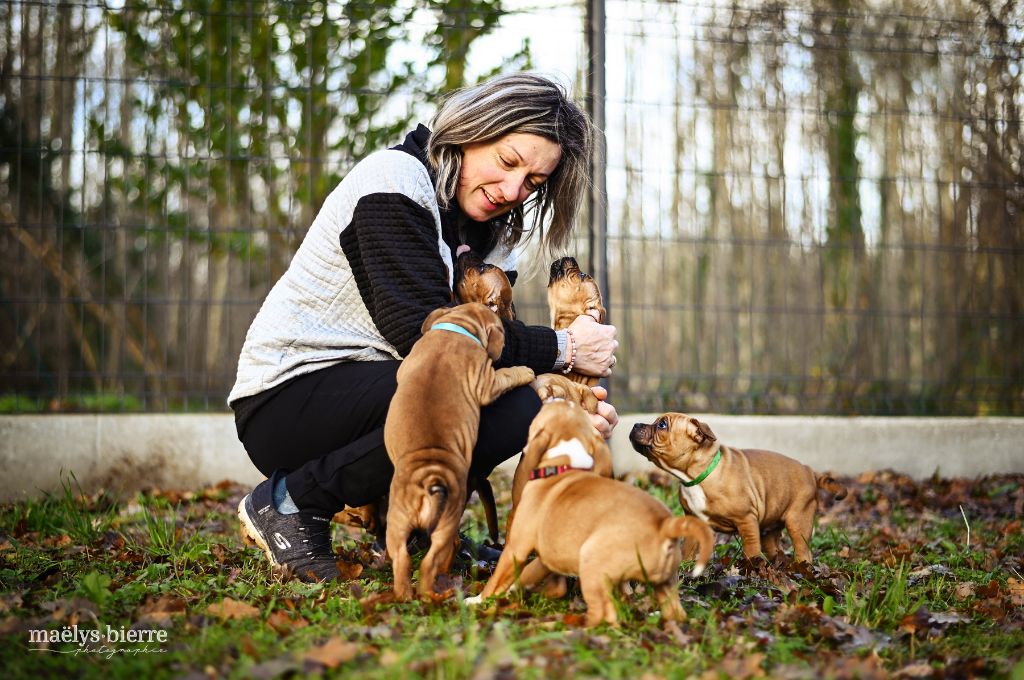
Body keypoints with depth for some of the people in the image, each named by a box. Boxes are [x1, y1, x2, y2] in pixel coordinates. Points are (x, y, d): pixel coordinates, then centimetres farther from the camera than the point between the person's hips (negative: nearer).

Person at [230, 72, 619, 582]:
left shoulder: (491, 233, 10)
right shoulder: (394, 180, -16)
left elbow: (493, 338, 1)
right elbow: (421, 334, -25)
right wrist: (559, 349, -21)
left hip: (365, 395, 7)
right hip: (287, 397, -7)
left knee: (523, 408, -16)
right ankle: (289, 503, -15)